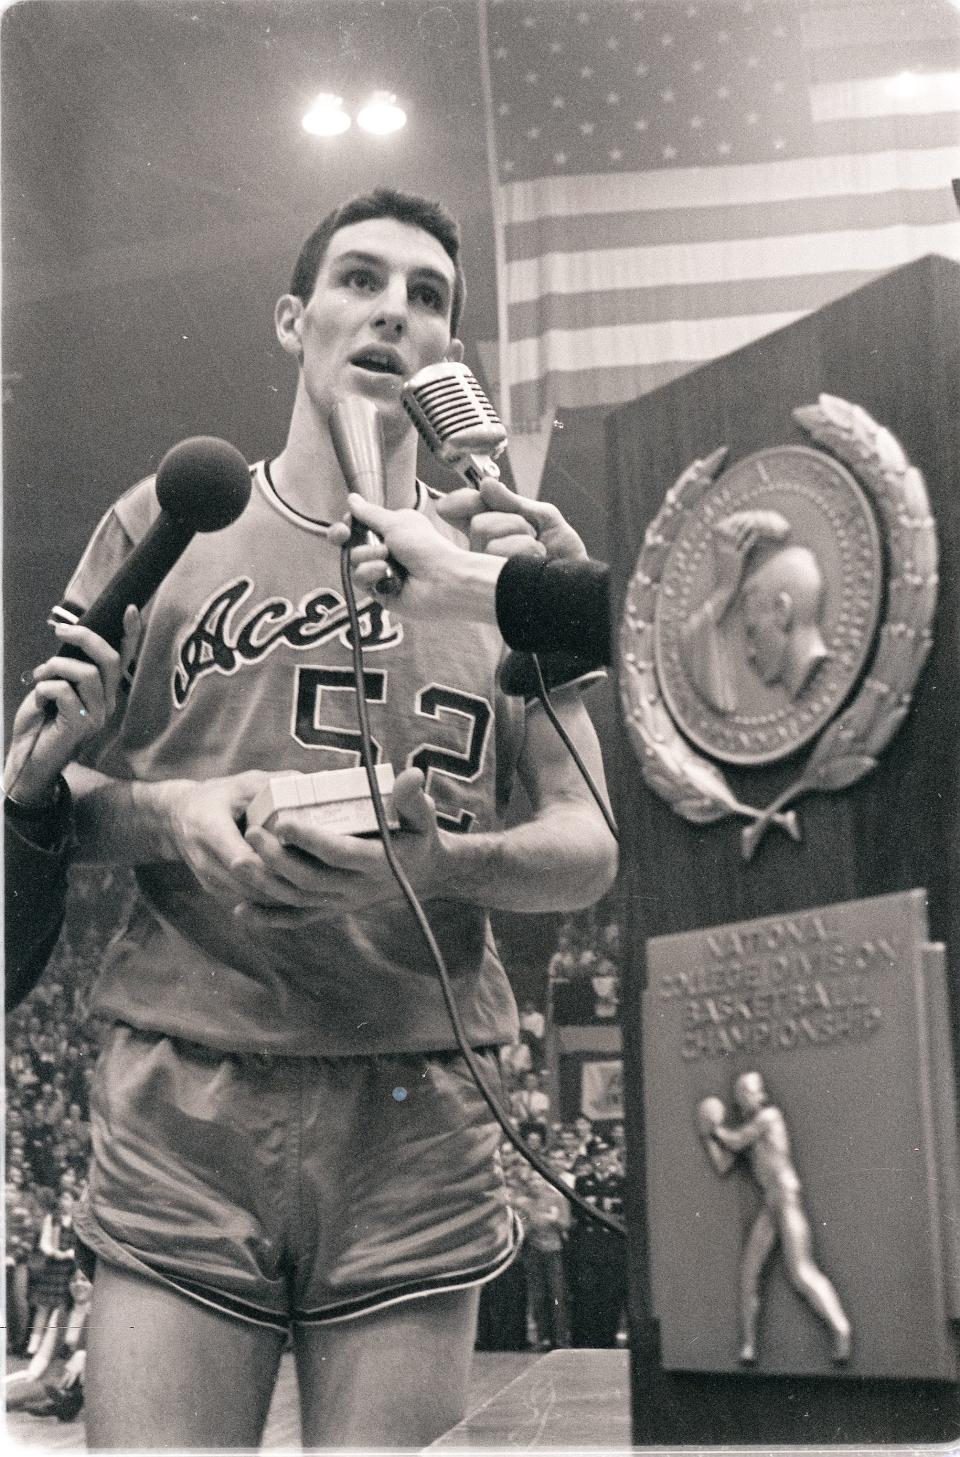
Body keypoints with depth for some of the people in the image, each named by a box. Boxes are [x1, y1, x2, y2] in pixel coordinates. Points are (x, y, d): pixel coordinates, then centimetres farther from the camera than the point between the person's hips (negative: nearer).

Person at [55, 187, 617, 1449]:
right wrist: (166, 815, -10)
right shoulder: (170, 520, 11)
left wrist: (439, 859, -14)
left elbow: (588, 849, 8)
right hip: (180, 1108, 0)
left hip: (420, 1122, 1)